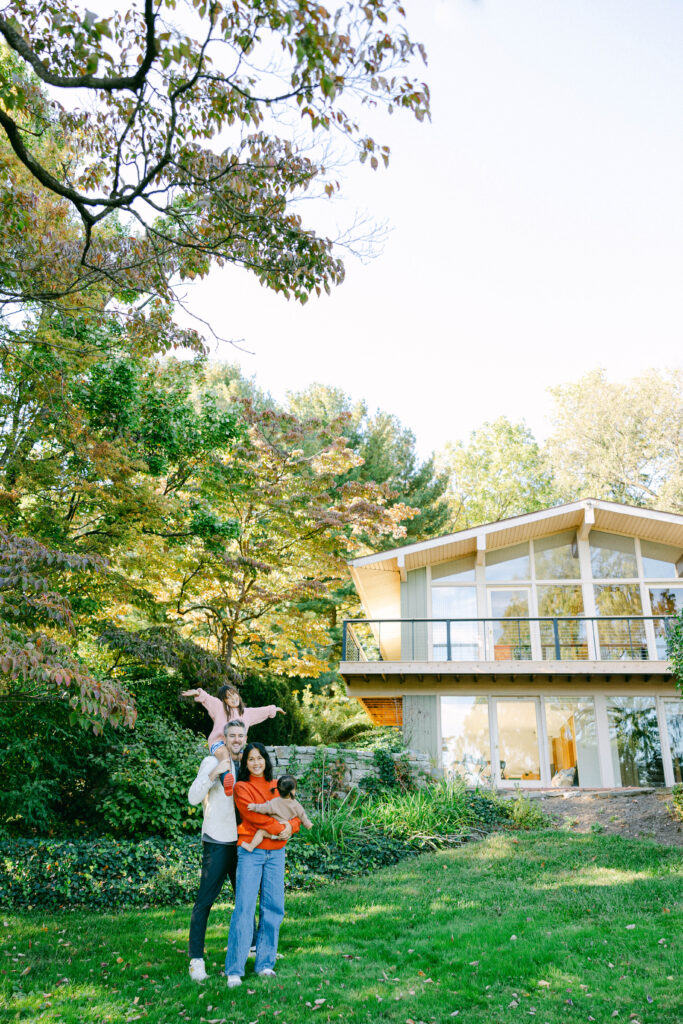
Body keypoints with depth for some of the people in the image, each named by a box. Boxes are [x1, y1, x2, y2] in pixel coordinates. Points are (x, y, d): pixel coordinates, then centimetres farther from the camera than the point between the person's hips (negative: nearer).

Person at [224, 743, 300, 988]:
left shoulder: (277, 787, 13)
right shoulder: (242, 787, 0)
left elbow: (294, 813, 11)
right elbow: (253, 814, -14)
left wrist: (291, 827, -10)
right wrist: (279, 828, -15)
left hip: (276, 853, 4)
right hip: (251, 851, -4)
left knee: (274, 907, 3)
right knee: (244, 907, -8)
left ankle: (264, 963, 15)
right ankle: (234, 970, -2)